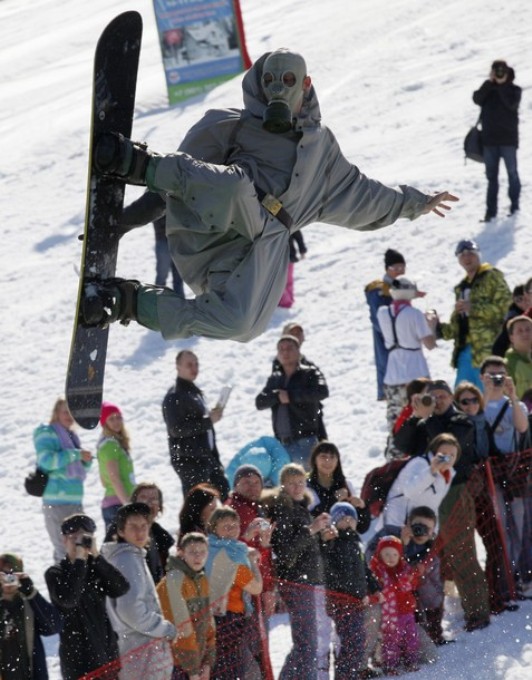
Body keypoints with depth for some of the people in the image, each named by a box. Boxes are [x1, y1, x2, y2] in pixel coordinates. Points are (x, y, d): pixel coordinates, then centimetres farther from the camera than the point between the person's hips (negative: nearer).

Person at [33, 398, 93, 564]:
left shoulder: (70, 436, 19)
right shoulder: (47, 434, -4)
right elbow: (47, 460, -21)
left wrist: (86, 460, 5)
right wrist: (76, 454, -20)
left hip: (75, 502, 9)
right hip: (57, 502, -9)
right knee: (65, 551, -13)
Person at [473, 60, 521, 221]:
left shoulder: (514, 90, -3)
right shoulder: (487, 88, 5)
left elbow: (511, 103, -22)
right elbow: (477, 99, -13)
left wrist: (501, 86, -19)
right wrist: (490, 83, -18)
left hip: (508, 139, -2)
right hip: (490, 139, 2)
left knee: (512, 172, 7)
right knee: (491, 175, 4)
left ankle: (514, 204, 19)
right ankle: (491, 209, 5)